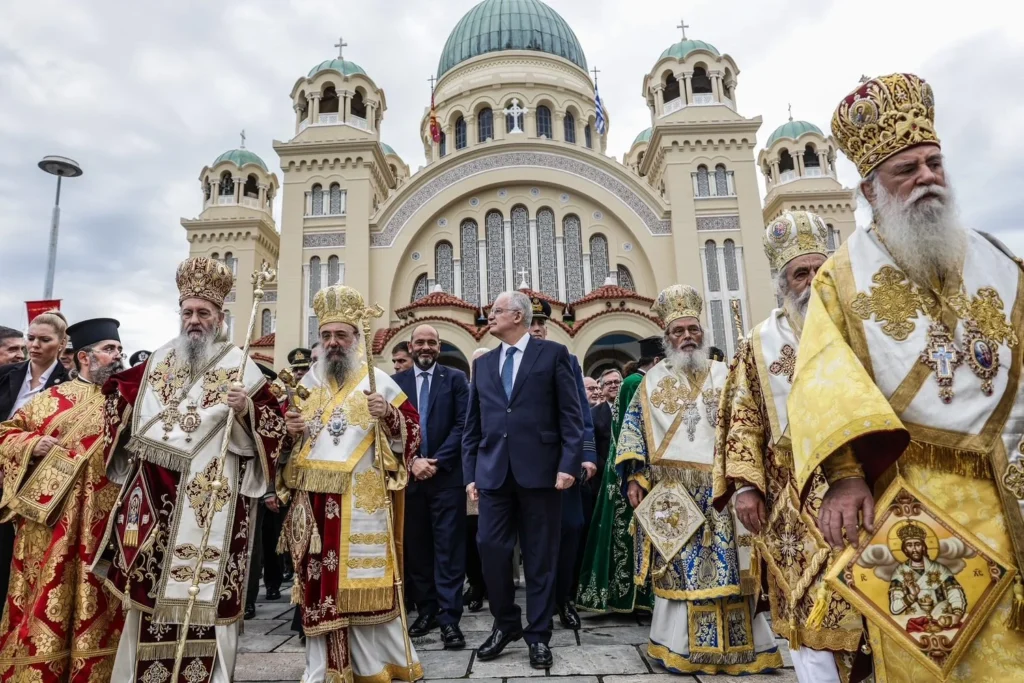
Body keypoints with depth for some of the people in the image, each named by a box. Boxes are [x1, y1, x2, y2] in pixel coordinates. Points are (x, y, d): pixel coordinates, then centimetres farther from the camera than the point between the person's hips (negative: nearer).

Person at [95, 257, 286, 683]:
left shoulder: (240, 367, -1)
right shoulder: (159, 361, 12)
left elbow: (275, 424, -5)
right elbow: (122, 394, 28)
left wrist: (247, 410, -21)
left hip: (209, 501, -4)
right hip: (154, 495, 5)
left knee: (202, 591, -3)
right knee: (148, 589, 12)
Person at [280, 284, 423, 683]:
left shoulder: (378, 380, 0)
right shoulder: (309, 381, 11)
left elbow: (412, 429, -3)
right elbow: (289, 437, 18)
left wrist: (388, 415, -21)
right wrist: (290, 430, -4)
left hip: (362, 502, -3)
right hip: (315, 500, 4)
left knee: (363, 583, 2)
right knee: (321, 583, 9)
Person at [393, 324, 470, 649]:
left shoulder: (456, 378, 3)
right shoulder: (396, 382, 8)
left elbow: (463, 424, -4)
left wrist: (437, 461, -12)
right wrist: (412, 460, -9)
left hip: (446, 475, -2)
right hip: (409, 475, 3)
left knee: (448, 547, 0)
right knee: (416, 547, 10)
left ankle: (449, 618, 5)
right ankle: (426, 611, 23)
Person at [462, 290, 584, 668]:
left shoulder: (553, 354, 2)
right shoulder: (482, 364, 14)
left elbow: (571, 415, -2)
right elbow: (472, 424, 14)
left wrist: (569, 464, -10)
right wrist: (470, 473, 8)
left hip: (539, 470, -3)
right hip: (493, 472, 4)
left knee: (540, 556, 6)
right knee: (490, 549, 2)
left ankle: (538, 634, 22)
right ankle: (505, 623, 25)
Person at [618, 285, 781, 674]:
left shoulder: (725, 376, 11)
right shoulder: (653, 381, 11)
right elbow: (633, 429, 7)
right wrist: (634, 478, -4)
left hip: (722, 489, 1)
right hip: (671, 492, 0)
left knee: (728, 566, 1)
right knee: (679, 568, 1)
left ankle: (732, 645, 15)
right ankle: (681, 646, 11)